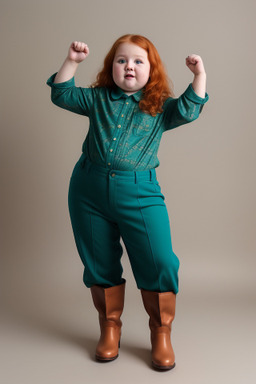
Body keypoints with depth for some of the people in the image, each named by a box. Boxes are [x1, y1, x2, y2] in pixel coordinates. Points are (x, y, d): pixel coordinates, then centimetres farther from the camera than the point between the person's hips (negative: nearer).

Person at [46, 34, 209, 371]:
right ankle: (110, 327, 31)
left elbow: (188, 110, -5)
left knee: (159, 262, -9)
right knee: (99, 264, 10)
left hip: (139, 194, -2)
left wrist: (199, 76, -12)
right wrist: (72, 61, 3)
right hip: (89, 191, 2)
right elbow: (62, 94, 11)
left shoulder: (159, 106, 7)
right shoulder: (98, 98, 11)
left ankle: (161, 333, 14)